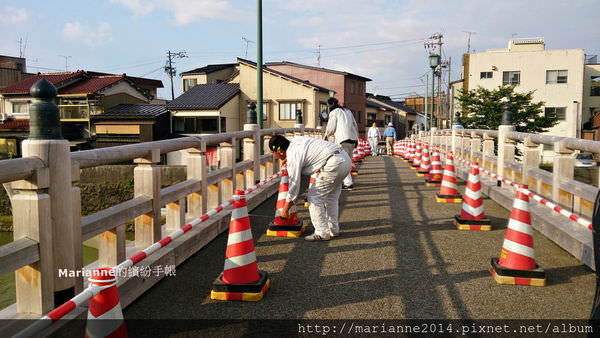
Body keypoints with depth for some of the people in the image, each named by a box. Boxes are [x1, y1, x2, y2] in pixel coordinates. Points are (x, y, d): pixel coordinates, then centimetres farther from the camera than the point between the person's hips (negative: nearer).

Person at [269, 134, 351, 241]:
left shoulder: (293, 158, -8)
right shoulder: (295, 139, 16)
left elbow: (294, 184, -5)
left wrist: (285, 209, 5)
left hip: (334, 164, -10)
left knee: (314, 197, -2)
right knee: (331, 197, 22)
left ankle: (322, 233, 1)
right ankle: (333, 229, 29)